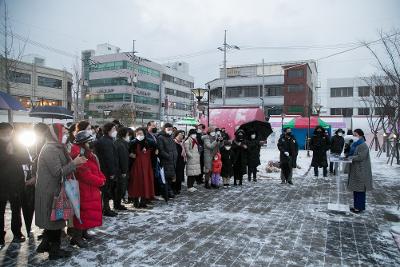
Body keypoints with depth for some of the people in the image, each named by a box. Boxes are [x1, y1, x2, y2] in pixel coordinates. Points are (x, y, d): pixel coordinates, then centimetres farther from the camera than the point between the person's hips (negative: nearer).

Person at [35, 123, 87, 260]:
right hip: (51, 192, -10)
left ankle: (45, 245, 33)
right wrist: (74, 163, -20)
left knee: (52, 219, 20)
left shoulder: (56, 148, 12)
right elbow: (58, 172, -22)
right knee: (55, 220, 2)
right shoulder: (51, 149, -19)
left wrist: (75, 163, 6)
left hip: (52, 190, 10)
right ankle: (54, 250, 15)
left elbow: (62, 167, 17)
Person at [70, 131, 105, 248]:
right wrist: (100, 181, -15)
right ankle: (76, 237, 10)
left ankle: (83, 232, 33)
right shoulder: (78, 155, -21)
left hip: (92, 189, 10)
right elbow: (86, 175, -25)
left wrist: (102, 178, -6)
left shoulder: (87, 153, 11)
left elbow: (96, 169, 10)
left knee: (90, 211, 18)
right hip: (84, 190, -10)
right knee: (83, 212, -2)